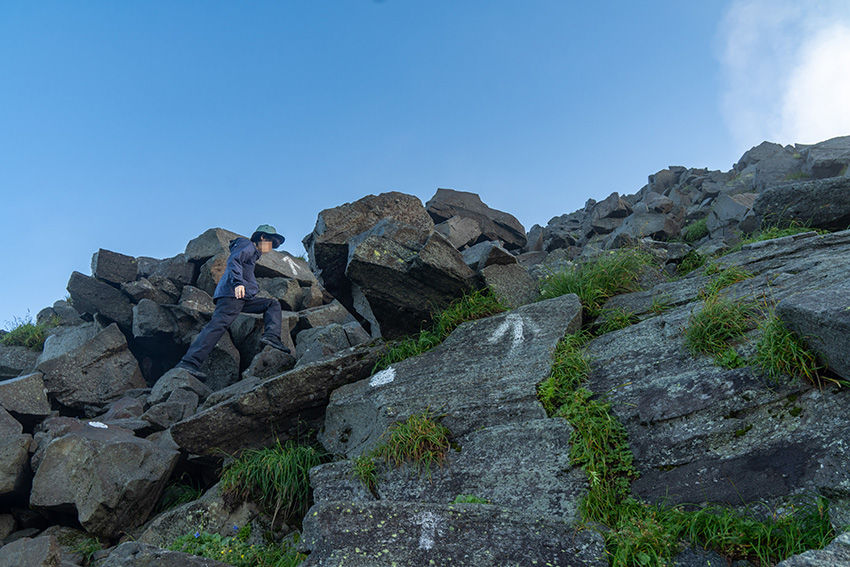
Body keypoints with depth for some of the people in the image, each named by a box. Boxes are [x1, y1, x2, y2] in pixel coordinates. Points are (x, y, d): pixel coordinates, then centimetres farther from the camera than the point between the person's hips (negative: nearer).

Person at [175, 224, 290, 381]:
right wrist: (238, 283, -28)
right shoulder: (247, 245, 7)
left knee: (273, 304, 8)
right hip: (231, 294, -10)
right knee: (218, 324, -23)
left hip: (243, 298, 10)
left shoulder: (253, 253, 36)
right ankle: (188, 362, -31)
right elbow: (234, 261, -13)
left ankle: (271, 337, -16)